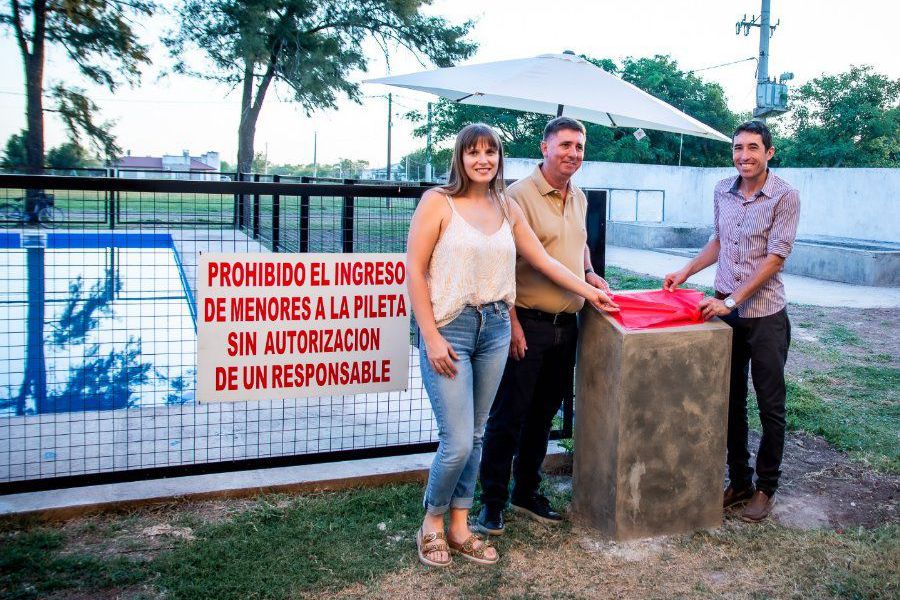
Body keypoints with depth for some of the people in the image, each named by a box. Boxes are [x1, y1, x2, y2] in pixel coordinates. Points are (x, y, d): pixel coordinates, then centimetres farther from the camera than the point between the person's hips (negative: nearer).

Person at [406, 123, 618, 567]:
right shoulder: (438, 201, -6)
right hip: (449, 328, -5)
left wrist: (589, 292, 18)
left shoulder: (507, 208, 10)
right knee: (458, 442, -7)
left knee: (475, 436, 11)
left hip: (495, 328, 5)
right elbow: (415, 270, -9)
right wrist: (431, 337, -14)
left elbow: (542, 259, 18)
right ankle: (432, 524, 18)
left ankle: (459, 528, 25)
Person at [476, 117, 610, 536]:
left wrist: (589, 274, 11)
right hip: (527, 324, -7)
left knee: (544, 412, 17)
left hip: (566, 325, 8)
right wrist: (512, 322, -21)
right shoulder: (520, 195, -13)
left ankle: (527, 492, 32)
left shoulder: (579, 198, 12)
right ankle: (492, 501, 13)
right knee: (509, 414, 1)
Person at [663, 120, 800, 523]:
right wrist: (686, 271, 9)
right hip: (725, 312, 5)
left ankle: (766, 488, 21)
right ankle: (739, 481, 26)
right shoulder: (722, 191, 6)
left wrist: (731, 300, -20)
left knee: (770, 407, 5)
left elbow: (774, 259, -15)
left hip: (765, 315, -5)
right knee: (731, 402, 12)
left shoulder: (785, 197, -10)